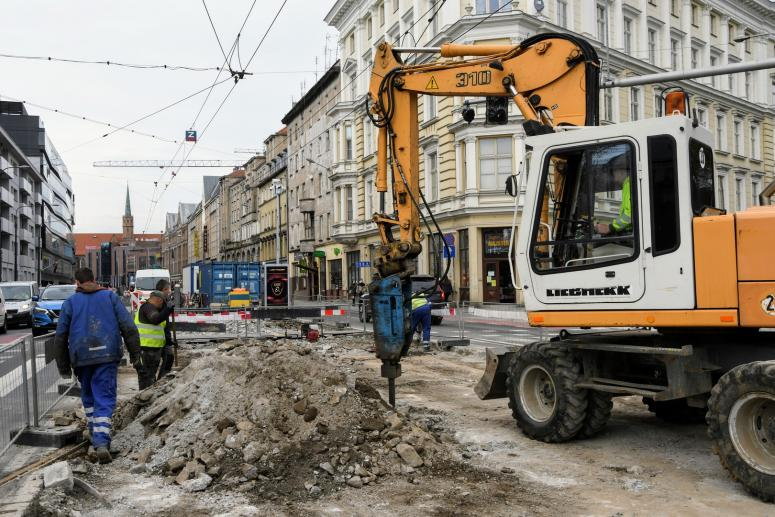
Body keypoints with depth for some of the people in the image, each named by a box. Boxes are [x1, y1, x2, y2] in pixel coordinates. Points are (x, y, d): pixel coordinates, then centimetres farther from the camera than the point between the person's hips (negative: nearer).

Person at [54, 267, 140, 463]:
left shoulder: (70, 302, 8)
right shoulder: (110, 296, 6)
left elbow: (60, 337, 8)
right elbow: (128, 327, 0)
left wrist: (64, 366, 15)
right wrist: (135, 354, 5)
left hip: (81, 358, 1)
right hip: (107, 356, -1)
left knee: (88, 397, 18)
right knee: (105, 399, -2)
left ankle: (96, 438, 22)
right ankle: (102, 442, -15)